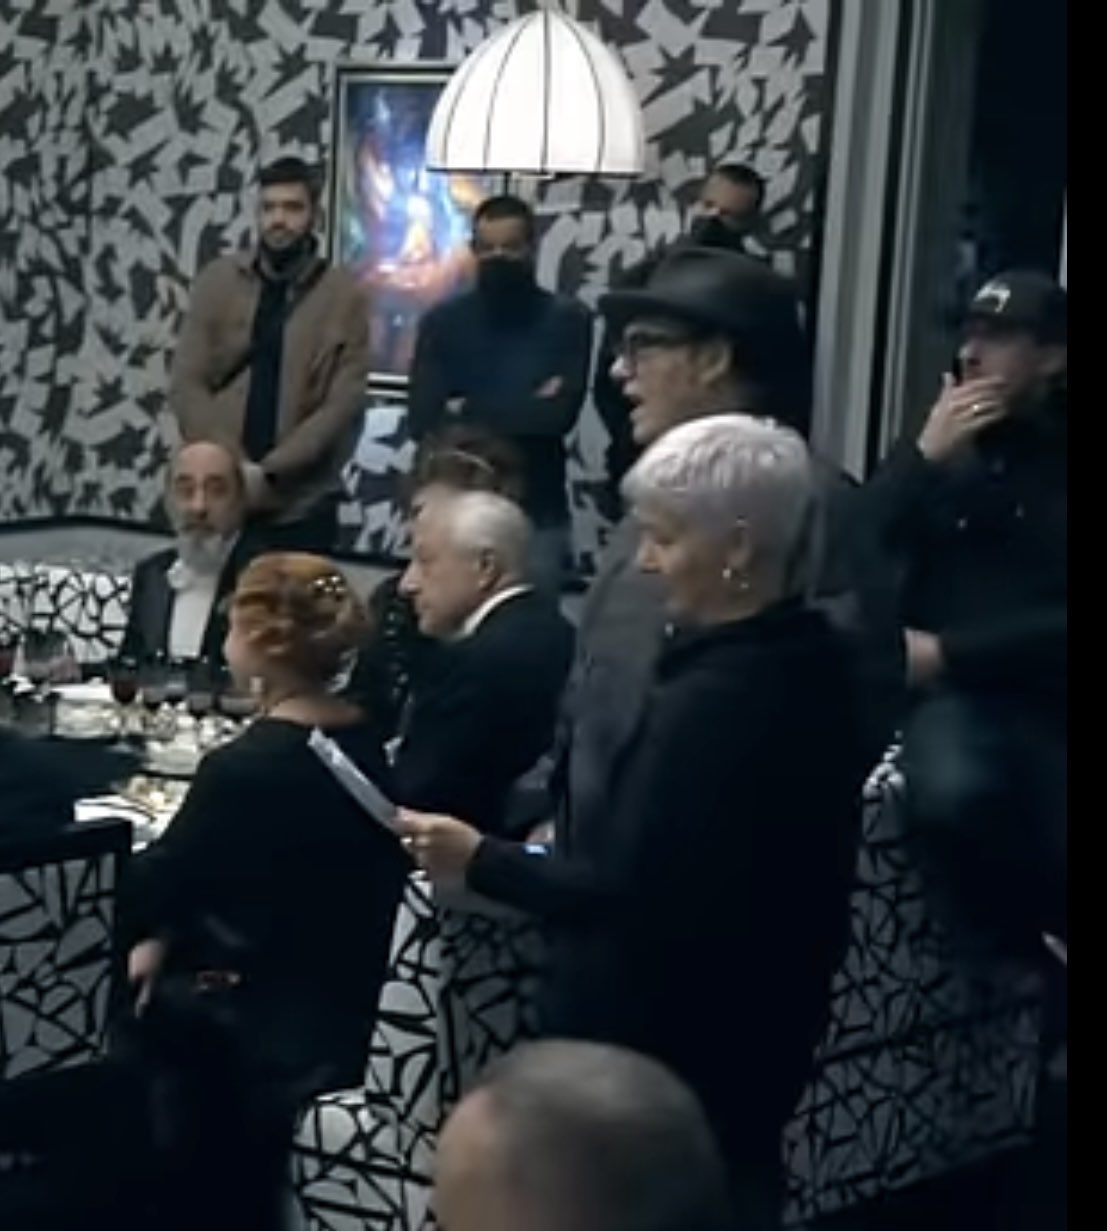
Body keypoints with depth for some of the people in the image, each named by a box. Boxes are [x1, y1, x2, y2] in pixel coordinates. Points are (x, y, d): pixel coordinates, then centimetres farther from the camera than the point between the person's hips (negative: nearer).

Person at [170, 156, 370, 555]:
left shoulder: (344, 295, -2)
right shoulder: (218, 280, 4)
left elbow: (343, 403, -8)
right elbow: (185, 384, 0)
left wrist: (269, 472, -16)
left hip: (300, 503, -1)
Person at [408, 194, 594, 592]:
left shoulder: (567, 318, 0)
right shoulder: (442, 321, 4)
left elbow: (559, 414, -13)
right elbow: (423, 421, -6)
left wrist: (468, 413, -6)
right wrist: (526, 410, -9)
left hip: (537, 515, -1)